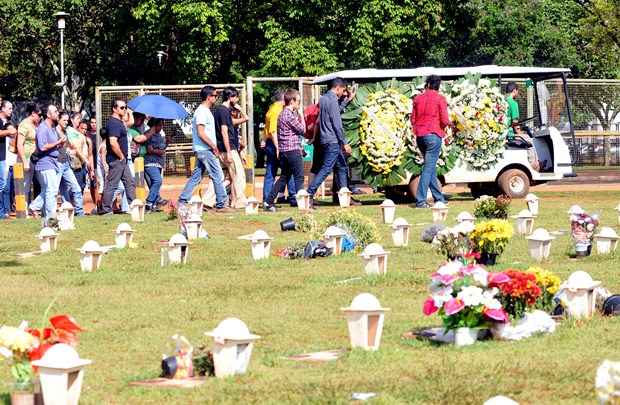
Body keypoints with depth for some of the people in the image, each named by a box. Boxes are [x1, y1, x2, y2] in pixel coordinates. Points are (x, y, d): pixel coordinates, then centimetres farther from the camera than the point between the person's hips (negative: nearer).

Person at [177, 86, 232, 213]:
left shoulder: (206, 111, 17)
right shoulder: (202, 112, -15)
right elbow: (201, 133, -20)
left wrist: (214, 147, 15)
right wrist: (214, 146, -16)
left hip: (202, 150, 10)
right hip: (205, 150, -10)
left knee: (196, 176, 10)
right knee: (218, 176, -5)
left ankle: (182, 202, 8)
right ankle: (221, 205, 0)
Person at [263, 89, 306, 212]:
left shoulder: (282, 114, 15)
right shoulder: (290, 115, -15)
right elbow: (302, 129, -10)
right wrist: (301, 116, 0)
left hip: (283, 150, 9)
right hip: (293, 150, -9)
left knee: (284, 177, 13)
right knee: (299, 177, -2)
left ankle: (269, 201, 9)